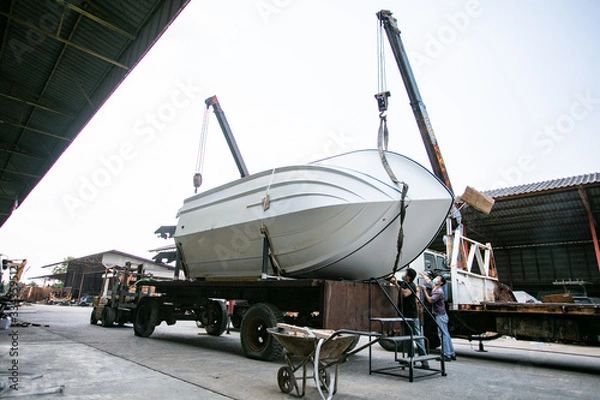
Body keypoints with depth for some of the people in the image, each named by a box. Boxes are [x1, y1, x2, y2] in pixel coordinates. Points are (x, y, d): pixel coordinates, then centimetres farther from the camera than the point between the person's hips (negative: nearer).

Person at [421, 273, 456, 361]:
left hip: (441, 316, -9)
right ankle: (452, 354, 20)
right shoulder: (434, 287, 9)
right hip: (439, 315, 9)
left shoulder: (439, 291, -18)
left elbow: (430, 300, -22)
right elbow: (428, 280, 25)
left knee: (443, 335, -6)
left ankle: (447, 355, -3)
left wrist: (424, 291, -17)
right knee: (445, 334, 13)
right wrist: (422, 274, 30)